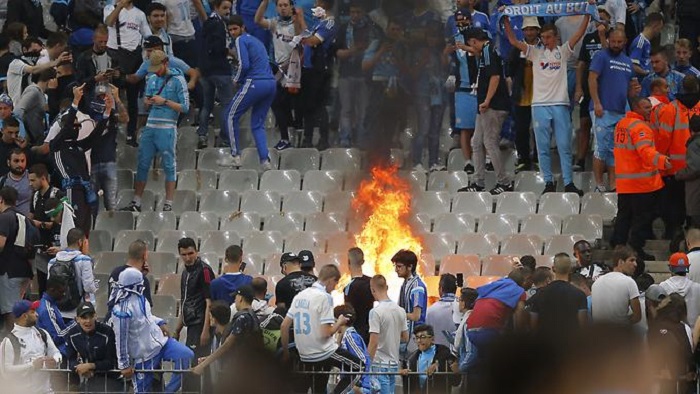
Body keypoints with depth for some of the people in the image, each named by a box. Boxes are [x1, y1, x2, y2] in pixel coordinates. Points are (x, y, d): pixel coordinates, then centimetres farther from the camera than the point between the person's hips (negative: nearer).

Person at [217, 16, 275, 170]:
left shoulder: (241, 40, -2)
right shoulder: (255, 40, 25)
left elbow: (244, 64, -13)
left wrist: (236, 80, 4)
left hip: (255, 83, -8)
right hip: (271, 82, 8)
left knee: (231, 115, 6)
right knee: (257, 124, 12)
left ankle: (235, 156, 3)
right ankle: (265, 160, -2)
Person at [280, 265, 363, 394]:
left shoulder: (299, 296, 9)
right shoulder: (324, 297, -14)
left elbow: (284, 326, 9)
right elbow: (326, 333, -19)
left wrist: (285, 352, 18)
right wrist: (339, 323, -1)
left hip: (305, 355, 7)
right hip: (323, 352, -7)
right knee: (357, 368, 11)